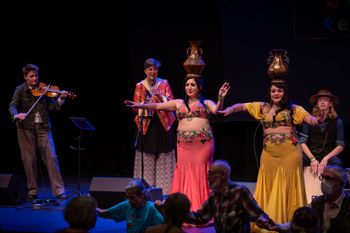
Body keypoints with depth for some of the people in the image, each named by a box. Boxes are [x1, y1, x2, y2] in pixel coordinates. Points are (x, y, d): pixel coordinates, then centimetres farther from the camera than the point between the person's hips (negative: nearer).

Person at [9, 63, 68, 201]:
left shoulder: (43, 90, 6)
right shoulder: (20, 90, 2)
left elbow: (52, 107, 1)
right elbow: (12, 106, -9)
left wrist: (61, 99, -18)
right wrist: (16, 115, -31)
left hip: (43, 128, 1)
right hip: (26, 128, -1)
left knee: (51, 157, -6)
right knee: (29, 160, 2)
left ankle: (59, 190, -5)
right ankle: (32, 191, 13)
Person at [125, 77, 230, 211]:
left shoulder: (206, 103, 10)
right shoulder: (178, 103, 17)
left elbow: (216, 110, -10)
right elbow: (157, 106, 14)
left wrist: (221, 99, -29)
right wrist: (139, 105, 5)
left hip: (203, 143, -3)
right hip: (184, 144, 3)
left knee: (199, 174, -4)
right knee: (184, 174, -1)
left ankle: (200, 209, 0)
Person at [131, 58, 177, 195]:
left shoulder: (164, 83, 6)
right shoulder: (140, 86, 7)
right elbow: (135, 107, 5)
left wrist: (160, 96, -16)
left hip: (163, 124, 0)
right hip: (147, 125, 0)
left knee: (164, 157, -2)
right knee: (147, 157, -4)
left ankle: (163, 188, 0)